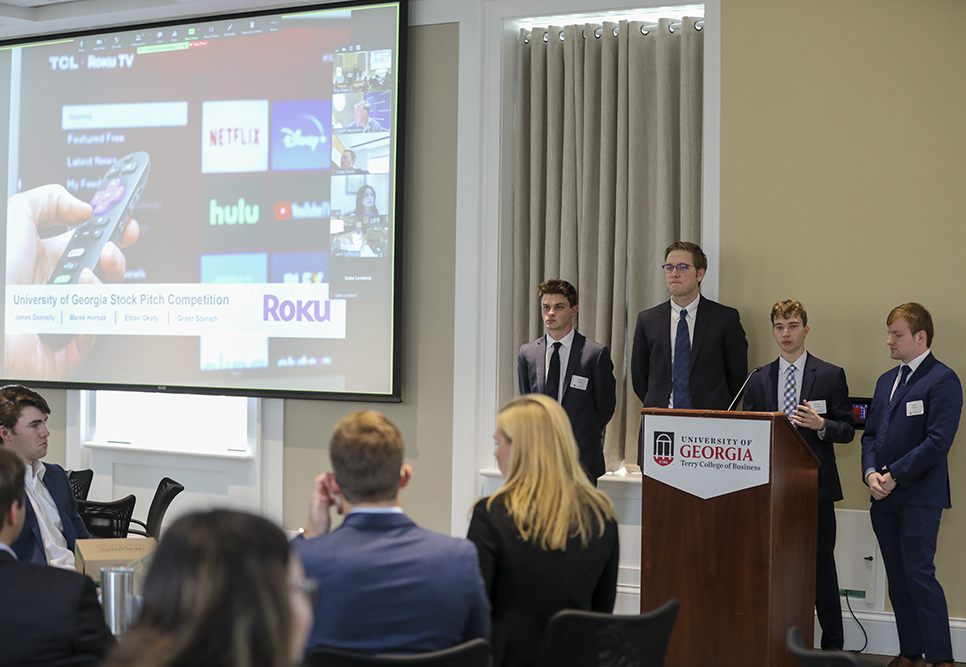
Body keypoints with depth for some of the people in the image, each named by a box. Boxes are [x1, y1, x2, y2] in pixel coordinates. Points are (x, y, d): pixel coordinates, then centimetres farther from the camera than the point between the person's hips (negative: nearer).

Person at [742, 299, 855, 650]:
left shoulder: (831, 375, 3)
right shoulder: (759, 380, 12)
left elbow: (847, 430, 2)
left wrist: (821, 425, -17)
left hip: (815, 486, -3)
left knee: (822, 568, 0)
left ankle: (832, 646, 9)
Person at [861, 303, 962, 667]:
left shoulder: (943, 380, -9)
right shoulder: (886, 381, 17)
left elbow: (938, 441, -16)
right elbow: (871, 434, 16)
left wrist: (894, 475, -15)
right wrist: (871, 473, -2)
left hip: (920, 496, -7)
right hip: (884, 497, 8)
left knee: (919, 574, -11)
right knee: (897, 578, 10)